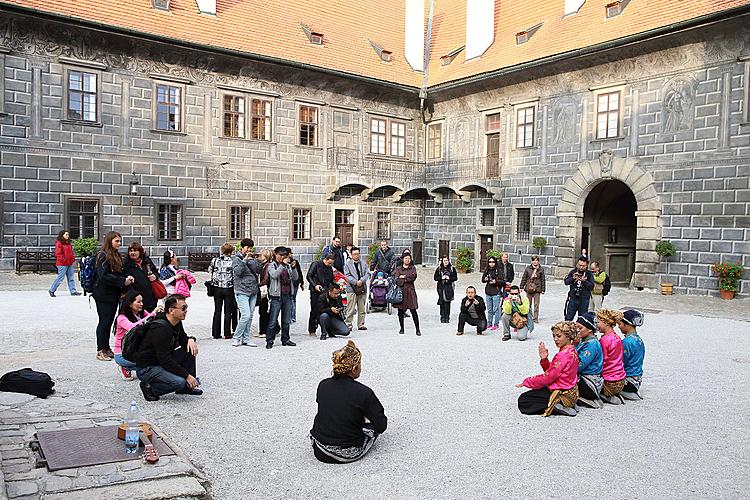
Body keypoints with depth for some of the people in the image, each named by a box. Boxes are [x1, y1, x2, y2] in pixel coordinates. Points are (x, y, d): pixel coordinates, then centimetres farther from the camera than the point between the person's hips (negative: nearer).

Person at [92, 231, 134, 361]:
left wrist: (127, 279, -1)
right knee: (104, 322, -3)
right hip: (103, 295, -8)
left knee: (109, 321, 12)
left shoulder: (116, 256, 15)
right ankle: (101, 351, 5)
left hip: (114, 294, 8)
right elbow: (104, 276, -20)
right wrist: (123, 281, -21)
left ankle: (106, 348, 19)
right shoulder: (103, 256, -11)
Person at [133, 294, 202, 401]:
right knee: (179, 382, -28)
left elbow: (183, 339, 20)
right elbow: (165, 360, -28)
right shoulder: (161, 329, -27)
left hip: (164, 361, 9)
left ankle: (187, 386, 6)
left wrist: (190, 340, -7)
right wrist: (187, 375, -25)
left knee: (190, 349, -4)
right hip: (146, 368, -9)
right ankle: (149, 387, -4)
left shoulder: (177, 323, 1)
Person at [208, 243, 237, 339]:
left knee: (217, 311, 11)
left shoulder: (214, 260, -1)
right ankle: (227, 333, 8)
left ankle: (216, 333, 14)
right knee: (228, 312, 7)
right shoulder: (232, 261, -11)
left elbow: (210, 272, 7)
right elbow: (235, 275, -10)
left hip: (217, 288, 3)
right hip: (229, 289, -3)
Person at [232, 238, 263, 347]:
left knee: (250, 316, 8)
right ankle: (236, 338, 1)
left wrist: (251, 260, -10)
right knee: (246, 315, -13)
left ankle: (246, 339, 17)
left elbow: (260, 270, 1)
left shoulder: (253, 258, 13)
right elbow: (237, 271, -17)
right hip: (242, 291, -6)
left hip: (253, 291, 6)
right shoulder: (236, 258, -2)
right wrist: (244, 260, -19)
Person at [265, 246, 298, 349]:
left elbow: (295, 278, 7)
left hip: (287, 295, 5)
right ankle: (269, 341, 3)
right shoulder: (272, 265, 0)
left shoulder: (287, 266, 13)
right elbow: (274, 275, -20)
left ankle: (285, 339, 21)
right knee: (273, 320, -4)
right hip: (277, 296, -5)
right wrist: (283, 264, -21)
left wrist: (293, 267, -7)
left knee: (287, 320, 11)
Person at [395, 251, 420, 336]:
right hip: (401, 291, 1)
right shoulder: (398, 269, 8)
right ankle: (402, 328, 19)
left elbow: (414, 276, -9)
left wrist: (404, 277, -7)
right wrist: (408, 279, -12)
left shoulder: (413, 268, 11)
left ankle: (417, 329, 0)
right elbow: (397, 280, -6)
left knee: (413, 311, -6)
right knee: (400, 311, 4)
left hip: (410, 291, 0)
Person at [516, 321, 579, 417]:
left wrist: (526, 382, -7)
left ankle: (555, 407, -13)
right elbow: (550, 371, 9)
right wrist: (544, 359, -11)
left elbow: (547, 377, -18)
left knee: (523, 401, -9)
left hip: (562, 394, -10)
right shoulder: (572, 351, 8)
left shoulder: (563, 355, -23)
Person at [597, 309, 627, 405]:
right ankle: (615, 396, 11)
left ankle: (608, 397, 0)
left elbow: (602, 362, -16)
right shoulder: (616, 337, 7)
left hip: (610, 383, -8)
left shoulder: (605, 340, -20)